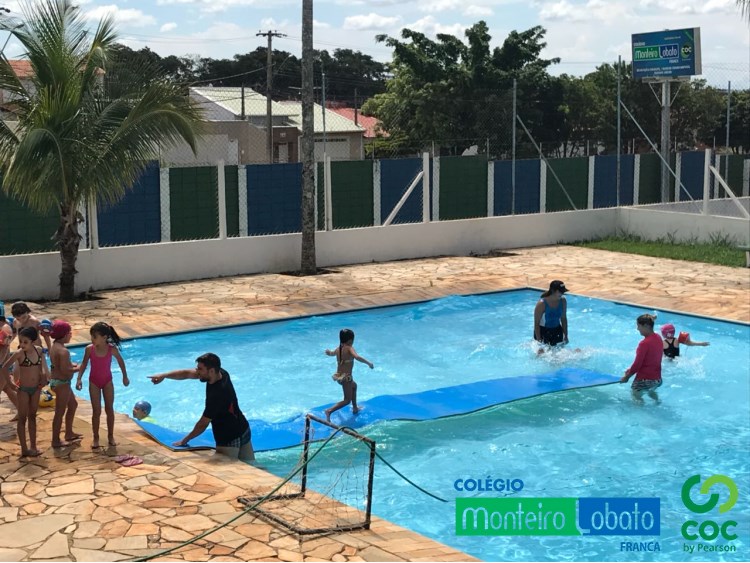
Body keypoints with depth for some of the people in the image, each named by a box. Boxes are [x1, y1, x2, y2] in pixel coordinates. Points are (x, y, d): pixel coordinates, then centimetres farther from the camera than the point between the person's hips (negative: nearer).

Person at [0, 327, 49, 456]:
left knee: (32, 417, 13)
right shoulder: (19, 353, -17)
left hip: (36, 388, 5)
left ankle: (33, 446, 21)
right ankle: (24, 449, 10)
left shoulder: (39, 350, -4)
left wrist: (43, 379, 0)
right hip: (23, 389, -5)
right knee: (22, 418, 4)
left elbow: (42, 366, 10)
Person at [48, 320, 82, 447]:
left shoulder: (54, 346, 7)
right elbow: (65, 370, -27)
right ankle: (56, 440, 11)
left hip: (56, 380, 10)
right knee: (60, 412, 1)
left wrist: (72, 365, 4)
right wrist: (78, 369, -12)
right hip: (62, 383, -10)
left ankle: (69, 433, 36)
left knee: (73, 405, 25)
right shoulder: (63, 351, -24)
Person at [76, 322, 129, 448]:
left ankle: (110, 436, 22)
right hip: (94, 382, 0)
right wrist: (79, 378, -13)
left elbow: (120, 361, 0)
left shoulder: (112, 349, -18)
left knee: (109, 409, 9)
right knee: (96, 411, 3)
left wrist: (125, 377, 8)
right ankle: (96, 438, 16)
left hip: (107, 381, 0)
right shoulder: (89, 349, -18)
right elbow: (84, 364, -4)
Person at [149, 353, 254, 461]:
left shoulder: (217, 395, -31)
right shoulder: (221, 373, -8)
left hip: (229, 441, -9)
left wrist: (184, 440, -7)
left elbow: (203, 424, -20)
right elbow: (187, 373, 1)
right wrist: (163, 375, -8)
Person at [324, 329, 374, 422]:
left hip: (338, 375, 9)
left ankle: (355, 408, 46)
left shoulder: (338, 349, 7)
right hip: (345, 377, -9)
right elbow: (357, 357, -35)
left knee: (354, 385, 36)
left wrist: (329, 352, 54)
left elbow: (331, 353, 31)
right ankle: (329, 411, -18)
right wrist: (368, 363, -26)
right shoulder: (349, 348, -15)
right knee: (347, 400, -1)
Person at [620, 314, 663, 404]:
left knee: (636, 395, 15)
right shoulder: (658, 338, 1)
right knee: (650, 391, 36)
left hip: (644, 380, -8)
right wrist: (631, 370, 11)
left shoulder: (644, 343, -24)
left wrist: (627, 376, -3)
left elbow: (637, 364, -18)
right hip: (657, 379, 8)